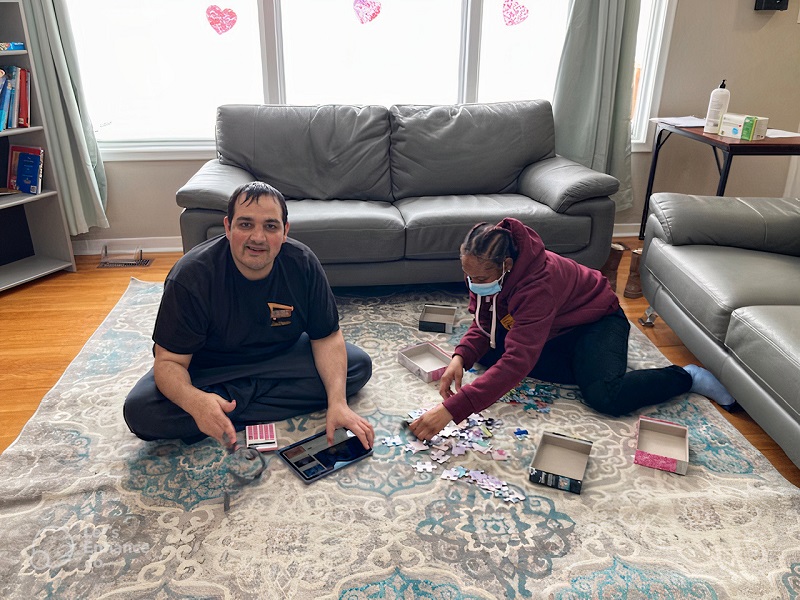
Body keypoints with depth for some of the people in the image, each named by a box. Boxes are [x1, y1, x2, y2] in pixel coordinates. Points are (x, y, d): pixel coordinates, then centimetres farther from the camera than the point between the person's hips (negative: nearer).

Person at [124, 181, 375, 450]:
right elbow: (169, 360, -26)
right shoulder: (190, 276, -27)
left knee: (359, 365, -17)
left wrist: (337, 403, -29)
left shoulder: (302, 264, -18)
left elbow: (327, 337, -13)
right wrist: (194, 401, -50)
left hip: (280, 356, 4)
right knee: (140, 411, -28)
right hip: (208, 367, -3)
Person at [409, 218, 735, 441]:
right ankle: (588, 368, 1)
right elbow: (483, 323, -9)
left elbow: (516, 363, -51)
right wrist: (460, 358, -32)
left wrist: (452, 409, -57)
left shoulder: (538, 283, -42)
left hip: (597, 321, -8)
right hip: (554, 331, 8)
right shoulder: (485, 271, -19)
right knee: (485, 351, -11)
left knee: (606, 396, -33)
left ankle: (687, 376, -2)